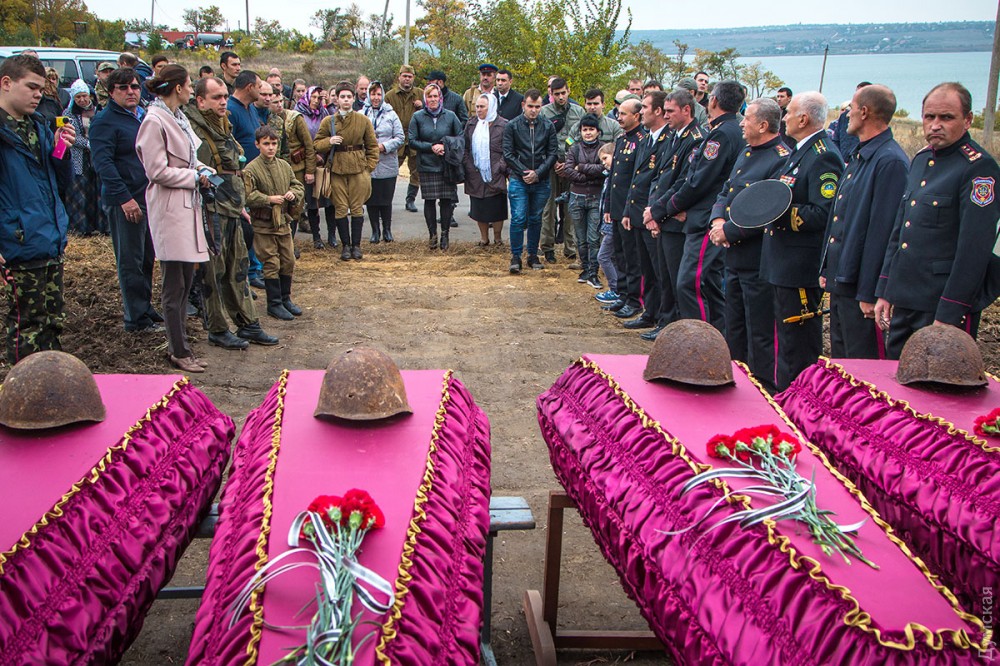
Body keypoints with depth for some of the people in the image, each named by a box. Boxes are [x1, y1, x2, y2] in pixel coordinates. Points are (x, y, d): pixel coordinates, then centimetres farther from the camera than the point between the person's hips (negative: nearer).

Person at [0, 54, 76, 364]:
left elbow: (61, 183, 18)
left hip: (52, 245, 8)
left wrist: (62, 150, 2)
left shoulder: (40, 126, 14)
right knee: (27, 327, 1)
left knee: (52, 324, 15)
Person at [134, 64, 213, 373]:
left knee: (185, 280, 13)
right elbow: (158, 171, -16)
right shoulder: (154, 121, -14)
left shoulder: (178, 118, 13)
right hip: (170, 209, -9)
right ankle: (178, 351, 7)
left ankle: (179, 345, 22)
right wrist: (195, 176, -9)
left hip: (188, 206, 9)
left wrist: (200, 169, 5)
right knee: (174, 285, -2)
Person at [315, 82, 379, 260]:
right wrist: (329, 141, -14)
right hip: (337, 169, 0)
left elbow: (372, 146, 8)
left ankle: (356, 245, 11)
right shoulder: (328, 121, 3)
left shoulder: (363, 120, 4)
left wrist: (369, 167, 0)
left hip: (358, 168, 0)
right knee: (341, 209, 2)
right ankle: (346, 245, 11)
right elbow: (316, 145, 6)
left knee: (357, 208, 2)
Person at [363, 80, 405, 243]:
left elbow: (400, 137, 2)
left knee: (386, 200, 5)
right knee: (371, 200, 6)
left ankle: (387, 230, 20)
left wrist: (384, 146, -11)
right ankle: (375, 231, 18)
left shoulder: (391, 114, 4)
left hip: (388, 165, 0)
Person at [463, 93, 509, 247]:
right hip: (475, 175, 4)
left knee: (496, 208, 1)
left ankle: (497, 237, 16)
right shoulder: (471, 124, 10)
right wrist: (468, 167, 3)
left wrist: (501, 167, -9)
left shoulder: (503, 125, -4)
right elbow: (466, 148, 12)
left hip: (495, 175, -4)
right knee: (479, 208, 8)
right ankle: (484, 238, 20)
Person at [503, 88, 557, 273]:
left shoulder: (548, 126, 4)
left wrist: (538, 173, -11)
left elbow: (552, 154, 2)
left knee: (536, 220, 10)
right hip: (518, 181, -2)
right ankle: (515, 257, 2)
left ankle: (533, 256, 20)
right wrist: (523, 173, -11)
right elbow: (508, 154, -3)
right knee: (518, 219, -7)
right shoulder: (512, 126, -1)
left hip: (541, 182, 2)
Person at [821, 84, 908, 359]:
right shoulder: (858, 158, 14)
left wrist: (870, 293, -21)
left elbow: (883, 231, -21)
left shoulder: (890, 161, -18)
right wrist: (826, 269, 18)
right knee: (839, 360, 19)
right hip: (840, 278, 10)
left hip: (861, 284, -10)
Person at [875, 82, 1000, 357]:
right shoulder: (921, 160, 12)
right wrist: (885, 292, 14)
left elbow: (974, 249, -18)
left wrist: (948, 315, -20)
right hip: (904, 300, 8)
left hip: (946, 304, -8)